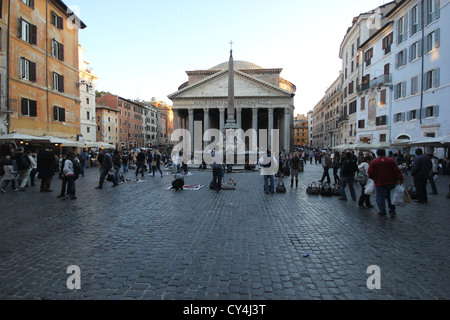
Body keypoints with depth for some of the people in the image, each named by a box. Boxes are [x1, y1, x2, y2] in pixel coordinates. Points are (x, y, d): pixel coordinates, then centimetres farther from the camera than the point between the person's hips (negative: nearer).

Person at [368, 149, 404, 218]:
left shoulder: (374, 162, -5)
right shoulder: (391, 160, 2)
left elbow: (370, 174, -5)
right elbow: (397, 170, -3)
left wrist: (374, 178, 13)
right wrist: (400, 179, -2)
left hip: (379, 183, -3)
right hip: (391, 182, 3)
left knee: (380, 197, 3)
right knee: (390, 197, 17)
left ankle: (382, 213, 6)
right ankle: (392, 212, 23)